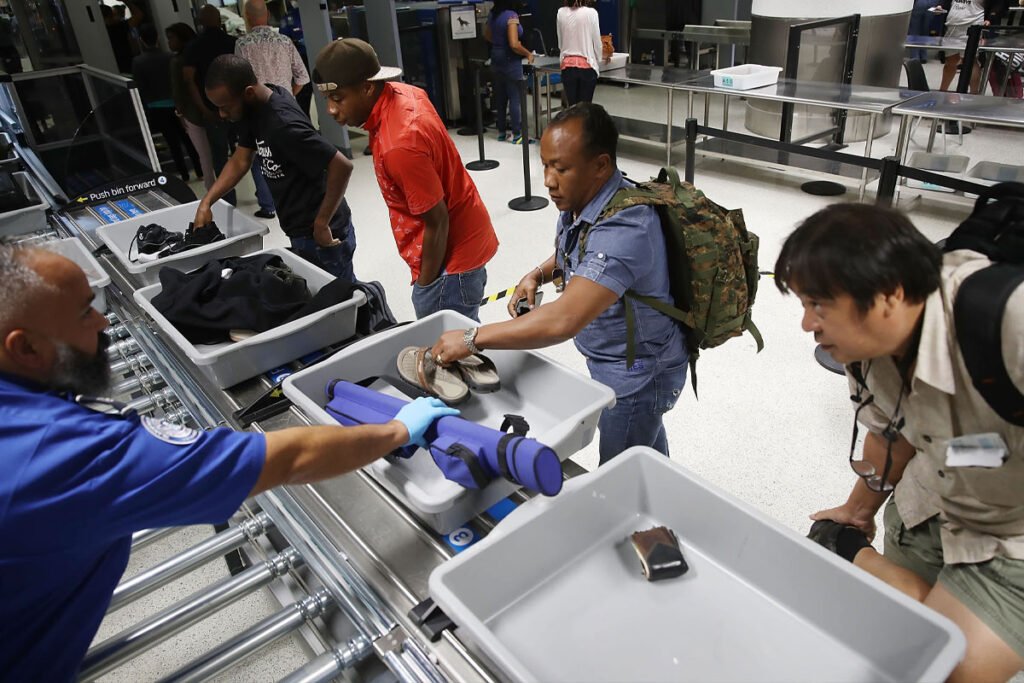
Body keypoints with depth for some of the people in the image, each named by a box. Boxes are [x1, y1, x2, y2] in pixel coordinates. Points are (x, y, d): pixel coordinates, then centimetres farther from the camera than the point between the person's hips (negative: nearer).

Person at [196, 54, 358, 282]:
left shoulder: (283, 125, -28)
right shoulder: (256, 107, 0)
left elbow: (342, 166, -32)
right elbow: (241, 160, 10)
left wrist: (321, 224, -24)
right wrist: (206, 201, 1)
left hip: (321, 235, -9)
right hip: (301, 231, 9)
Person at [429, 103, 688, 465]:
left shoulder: (625, 227, -36)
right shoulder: (580, 198, -7)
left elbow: (564, 320, -44)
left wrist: (472, 339, -37)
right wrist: (538, 275, -4)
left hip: (638, 371, -9)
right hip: (609, 357, 9)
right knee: (646, 445, 30)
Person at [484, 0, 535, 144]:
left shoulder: (492, 14, 5)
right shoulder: (511, 15, -18)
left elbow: (487, 35, 21)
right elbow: (514, 45, -24)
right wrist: (528, 54, -10)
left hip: (496, 60, 8)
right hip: (510, 61, -8)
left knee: (500, 97, 14)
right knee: (515, 98, -1)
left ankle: (501, 132, 21)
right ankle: (517, 135, 4)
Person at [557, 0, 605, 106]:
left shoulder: (561, 13, 2)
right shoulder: (590, 13, -7)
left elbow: (560, 42, 8)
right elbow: (596, 41, -1)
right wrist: (601, 58, 16)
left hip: (567, 66, 3)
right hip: (586, 65, -3)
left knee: (571, 106, 6)